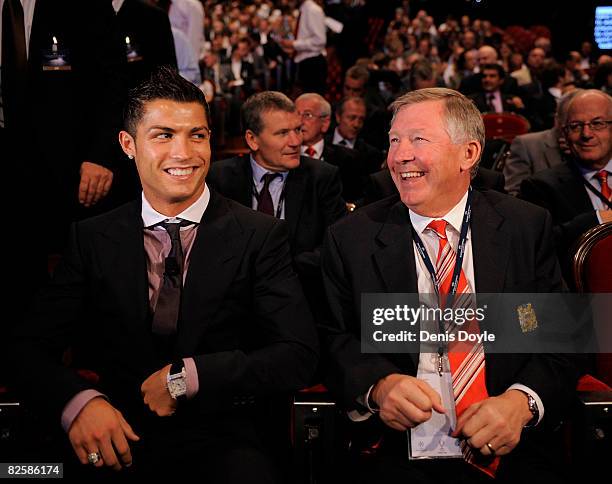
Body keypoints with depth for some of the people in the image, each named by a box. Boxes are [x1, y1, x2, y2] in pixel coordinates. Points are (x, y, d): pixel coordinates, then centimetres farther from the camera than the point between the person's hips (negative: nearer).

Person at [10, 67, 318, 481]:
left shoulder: (260, 236, -1)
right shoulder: (92, 239, 6)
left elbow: (299, 357, -7)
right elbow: (31, 348, 4)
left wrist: (186, 376, -15)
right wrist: (78, 401, -17)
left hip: (224, 442, -2)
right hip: (120, 438, 2)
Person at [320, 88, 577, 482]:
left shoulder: (528, 226, 6)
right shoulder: (351, 238, 6)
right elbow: (333, 338, 5)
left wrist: (521, 401, -15)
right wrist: (379, 385, -16)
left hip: (511, 449, 1)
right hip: (398, 448, -1)